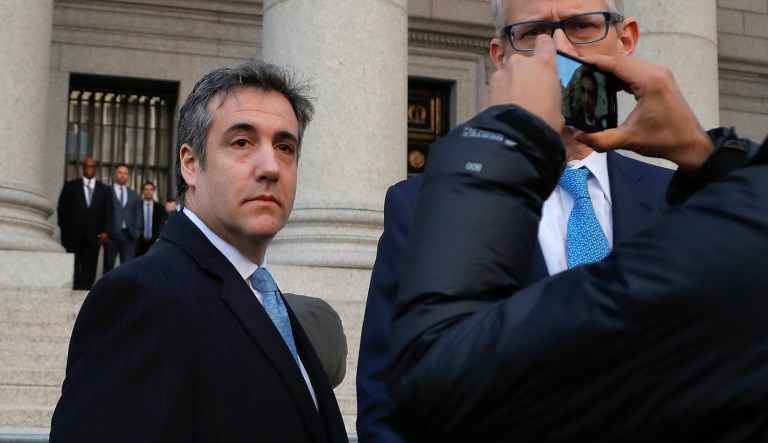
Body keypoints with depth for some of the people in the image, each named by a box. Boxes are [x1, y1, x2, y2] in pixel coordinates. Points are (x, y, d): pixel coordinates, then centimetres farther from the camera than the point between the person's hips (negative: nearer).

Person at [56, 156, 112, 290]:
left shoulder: (104, 190, 12)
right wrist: (64, 229, -2)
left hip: (93, 237, 1)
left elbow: (108, 213, 7)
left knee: (89, 270, -1)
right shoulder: (71, 186, 9)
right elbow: (61, 209, 7)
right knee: (72, 269, -3)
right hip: (73, 236, -1)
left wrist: (105, 231, -6)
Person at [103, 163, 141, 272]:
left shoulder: (134, 195, 16)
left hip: (129, 235, 3)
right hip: (111, 234, -2)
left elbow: (138, 215, 15)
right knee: (108, 266, 4)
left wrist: (137, 232, 3)